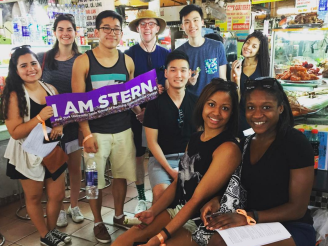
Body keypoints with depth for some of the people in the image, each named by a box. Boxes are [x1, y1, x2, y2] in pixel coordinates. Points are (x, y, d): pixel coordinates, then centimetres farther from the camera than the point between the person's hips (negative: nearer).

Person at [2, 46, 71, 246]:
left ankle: (52, 229, 38)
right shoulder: (14, 96, -15)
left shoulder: (51, 89, 1)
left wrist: (60, 126, -7)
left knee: (58, 195, 14)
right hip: (29, 154, -5)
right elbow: (15, 132, -19)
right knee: (34, 197, 13)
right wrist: (40, 118, -31)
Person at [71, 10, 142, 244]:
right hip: (96, 131, -3)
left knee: (121, 174, 14)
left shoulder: (127, 61, 4)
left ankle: (119, 215, 36)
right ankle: (98, 222, 29)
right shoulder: (83, 61, -7)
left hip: (123, 129, 3)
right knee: (95, 179, 7)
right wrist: (87, 134, -13)